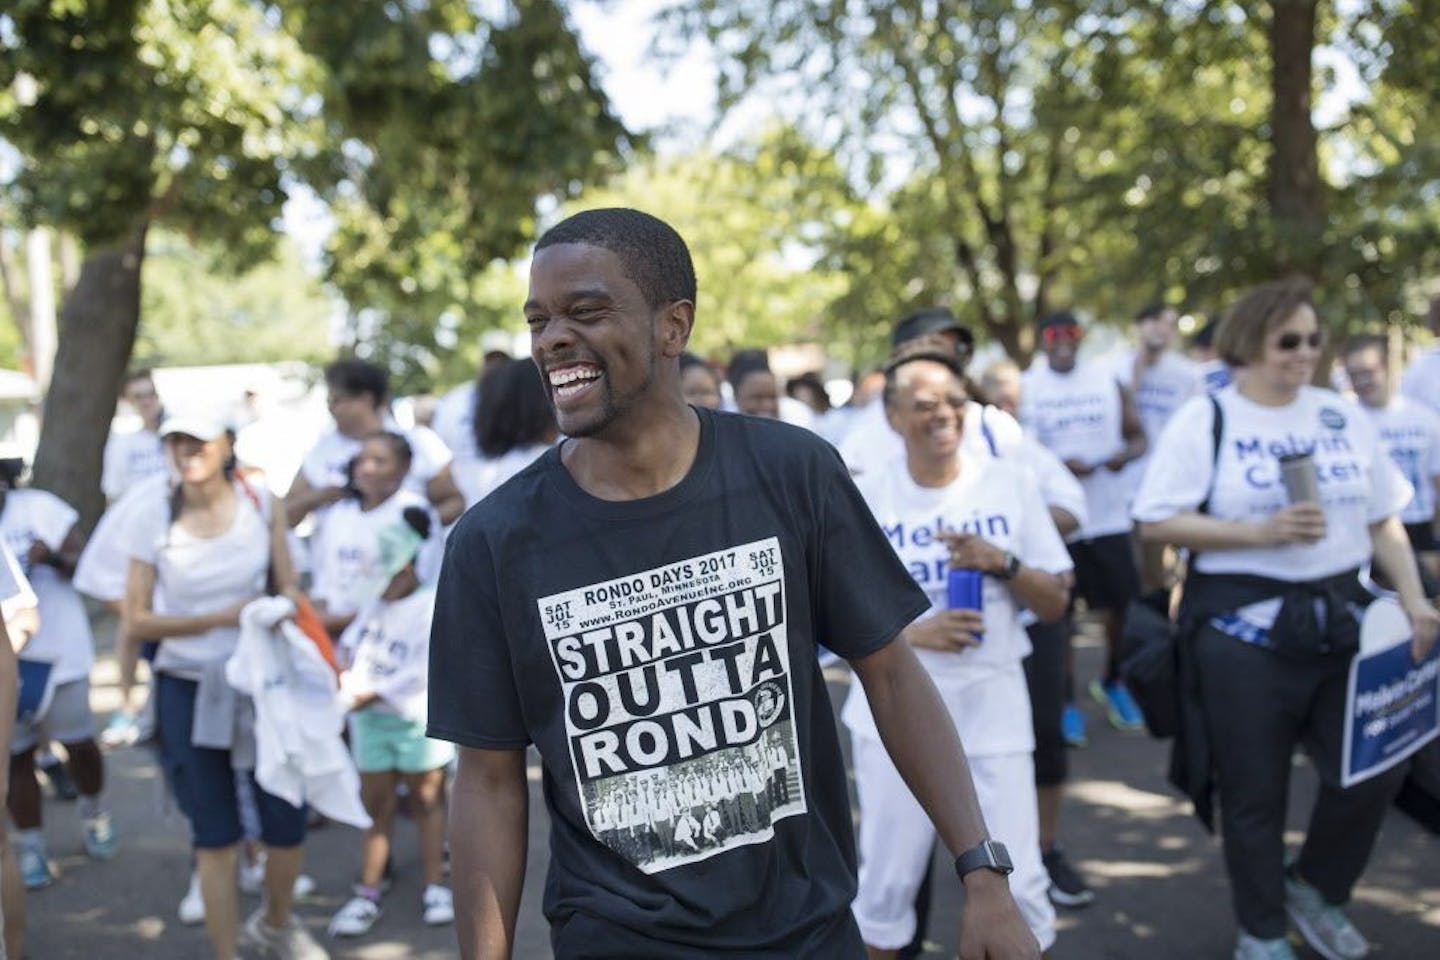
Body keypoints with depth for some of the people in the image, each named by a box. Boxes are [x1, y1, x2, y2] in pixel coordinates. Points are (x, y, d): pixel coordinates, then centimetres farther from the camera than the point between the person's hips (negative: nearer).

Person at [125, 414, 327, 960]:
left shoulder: (261, 504, -3)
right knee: (215, 837, 4)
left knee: (287, 826, 5)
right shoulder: (154, 521, -7)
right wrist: (223, 617, -17)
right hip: (188, 692, -1)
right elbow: (137, 620, -7)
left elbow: (287, 589, 4)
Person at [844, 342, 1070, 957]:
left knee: (1018, 886, 1)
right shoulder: (864, 499, -3)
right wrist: (909, 633, -17)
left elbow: (1056, 605, 3)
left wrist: (1002, 562, -15)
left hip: (994, 711, 1)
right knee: (885, 882, 9)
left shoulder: (1012, 483, 0)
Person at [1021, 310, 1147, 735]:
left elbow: (1137, 436, 9)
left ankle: (1111, 681, 31)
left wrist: (1125, 454, -14)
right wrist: (1060, 465, -18)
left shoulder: (1107, 380, 7)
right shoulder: (1025, 388, 0)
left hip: (1109, 516, 2)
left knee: (1122, 605, 5)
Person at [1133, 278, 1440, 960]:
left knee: (1376, 769, 1)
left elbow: (1382, 520, 12)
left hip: (1341, 618, 5)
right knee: (1255, 794, 6)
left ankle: (1315, 888, 29)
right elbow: (1156, 522, -12)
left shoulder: (1342, 416, 9)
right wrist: (1259, 531, -19)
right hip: (1244, 629, -4)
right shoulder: (1206, 420, -6)